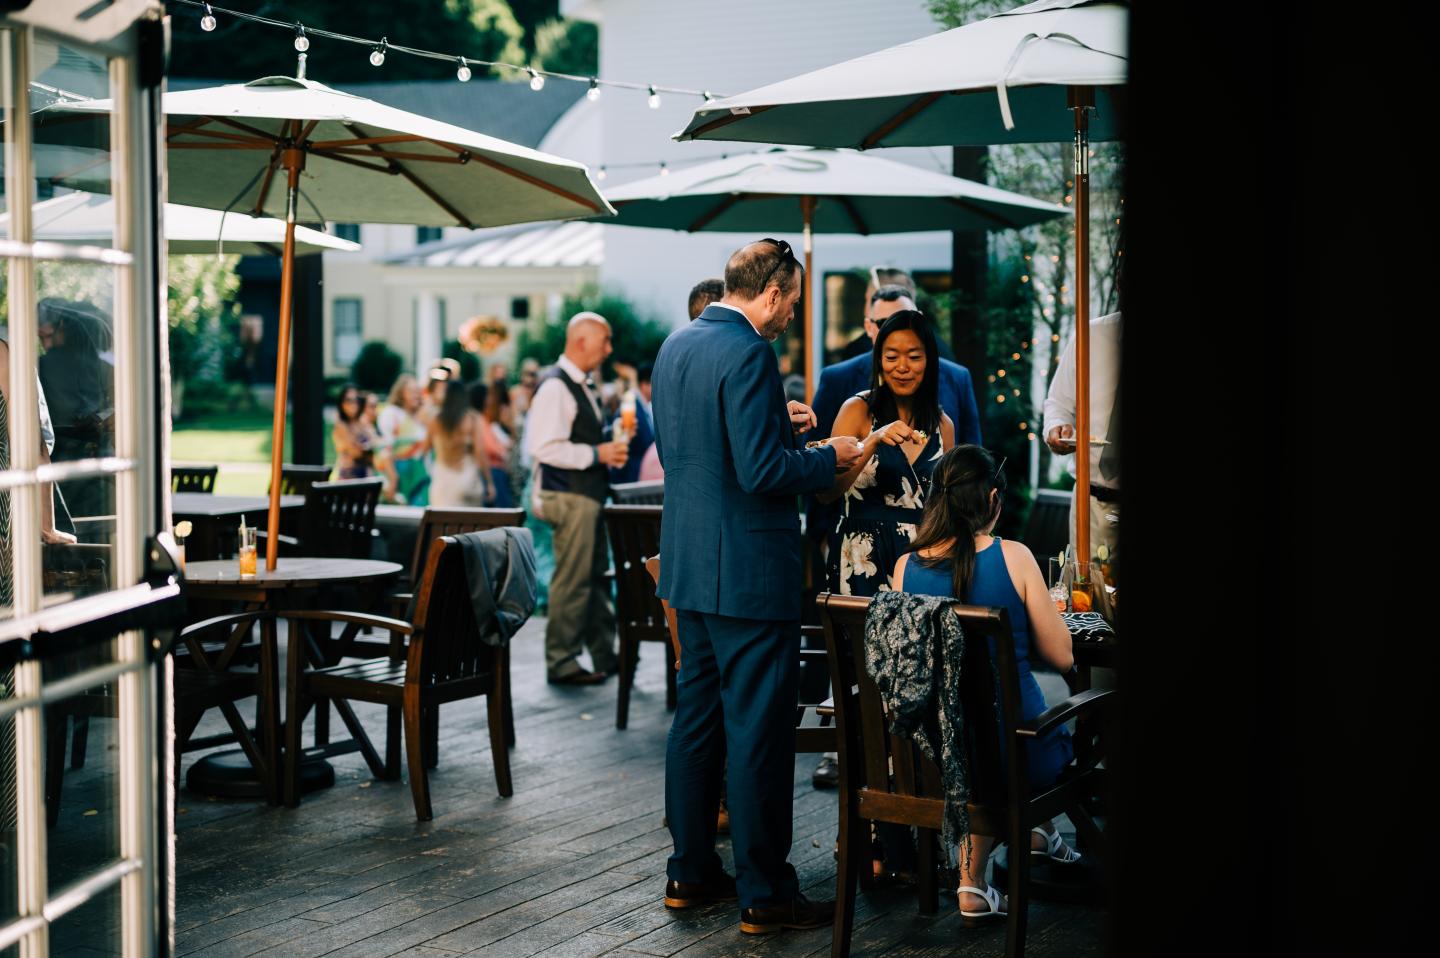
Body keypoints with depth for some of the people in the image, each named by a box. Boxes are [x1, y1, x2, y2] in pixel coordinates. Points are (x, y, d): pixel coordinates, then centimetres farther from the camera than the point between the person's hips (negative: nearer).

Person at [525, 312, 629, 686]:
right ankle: (561, 662, 2)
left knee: (597, 575, 14)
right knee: (572, 581, -5)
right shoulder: (555, 387, -15)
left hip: (589, 494, 10)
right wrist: (597, 454, -20)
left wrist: (611, 442, 12)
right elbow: (544, 447, -24)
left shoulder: (583, 386, 17)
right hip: (568, 497, -10)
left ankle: (604, 655, 22)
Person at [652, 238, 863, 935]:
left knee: (697, 717, 16)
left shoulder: (676, 346, 10)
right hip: (748, 571, -9)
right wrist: (830, 460, -7)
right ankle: (764, 895, 5)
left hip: (689, 564, 9)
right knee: (759, 730, -2)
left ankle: (690, 872, 25)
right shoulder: (748, 354, -18)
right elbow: (761, 470, -23)